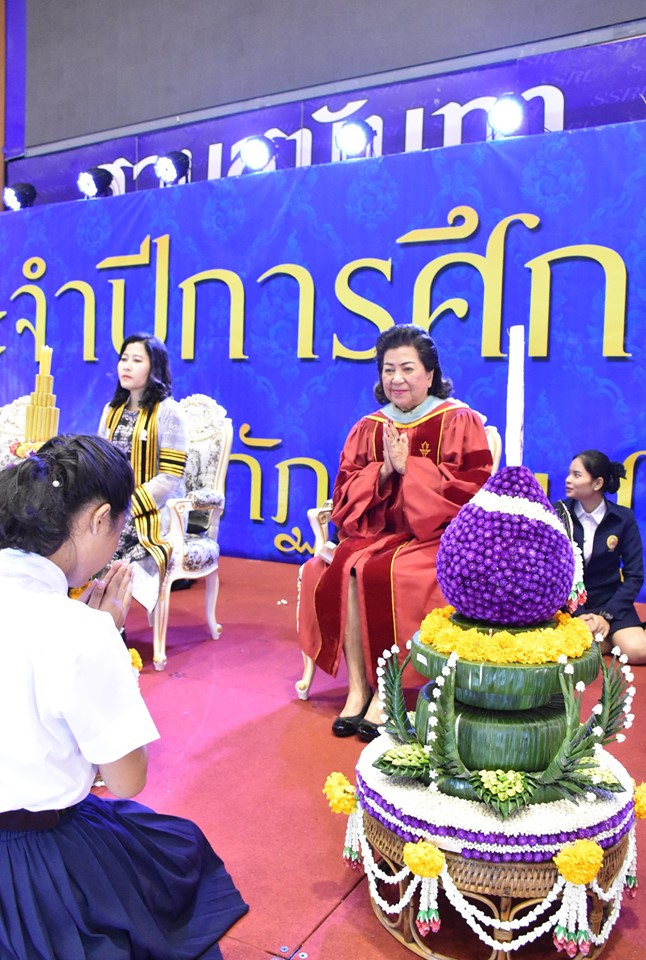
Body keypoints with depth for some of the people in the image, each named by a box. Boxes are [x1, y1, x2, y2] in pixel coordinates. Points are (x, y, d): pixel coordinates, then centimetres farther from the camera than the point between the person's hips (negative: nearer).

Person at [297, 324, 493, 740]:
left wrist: (410, 467, -14)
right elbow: (345, 495, 9)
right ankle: (358, 687, -21)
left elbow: (473, 488, -9)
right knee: (342, 568, -28)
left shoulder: (460, 421, 1)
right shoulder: (368, 428, 12)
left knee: (388, 575, -33)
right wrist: (382, 471, -10)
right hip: (379, 530, 4)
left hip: (438, 534, -4)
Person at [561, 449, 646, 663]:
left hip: (609, 600, 1)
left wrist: (607, 615, -14)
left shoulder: (623, 518, -4)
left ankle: (611, 635, 8)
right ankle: (610, 638, -1)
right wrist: (578, 615, -17)